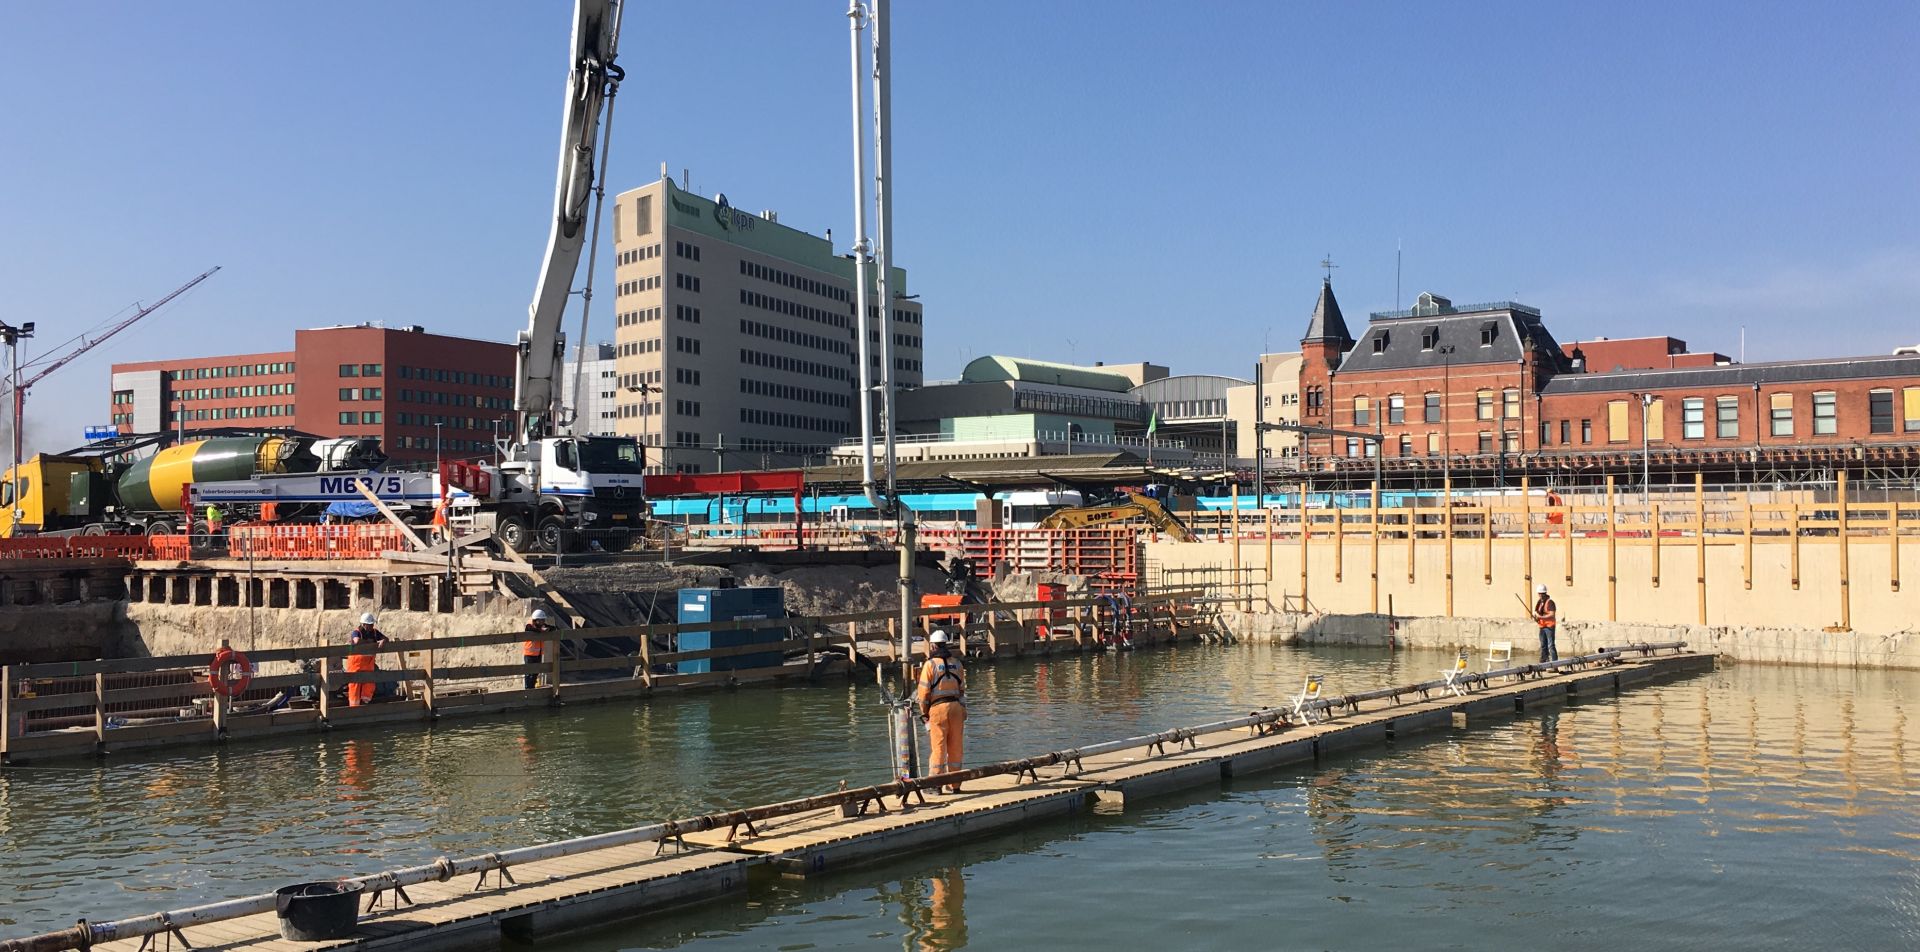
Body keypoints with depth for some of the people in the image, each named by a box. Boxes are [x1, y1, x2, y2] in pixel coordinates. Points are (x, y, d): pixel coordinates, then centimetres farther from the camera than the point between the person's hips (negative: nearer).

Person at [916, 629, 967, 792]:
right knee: (955, 747, 10)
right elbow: (962, 689, 9)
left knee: (938, 747, 1)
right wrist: (963, 710, 14)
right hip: (956, 707, 4)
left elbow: (924, 691, -6)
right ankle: (955, 784, 17)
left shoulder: (930, 664, -6)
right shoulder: (956, 663, 8)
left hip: (938, 708, -4)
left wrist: (924, 712, 4)